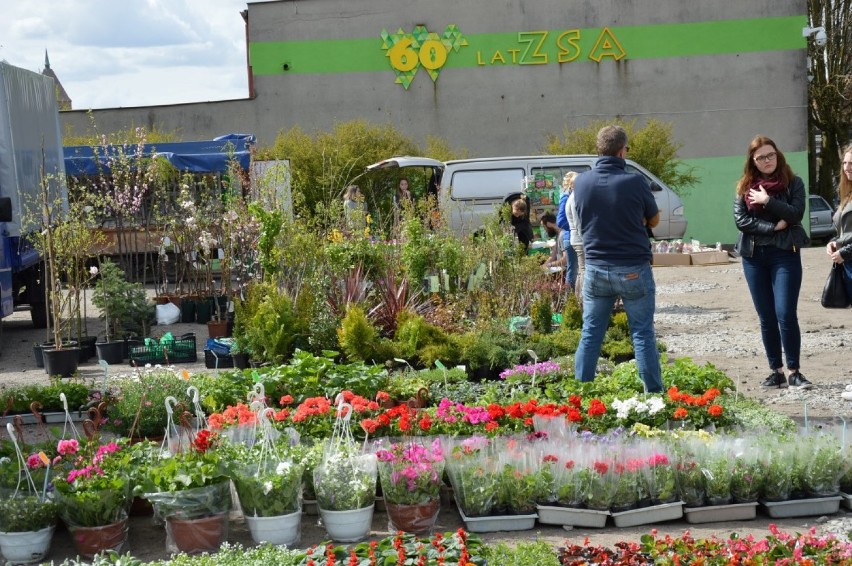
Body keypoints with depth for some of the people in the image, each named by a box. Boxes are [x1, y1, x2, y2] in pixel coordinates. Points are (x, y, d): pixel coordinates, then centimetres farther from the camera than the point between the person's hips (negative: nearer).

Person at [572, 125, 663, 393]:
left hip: (596, 268, 3)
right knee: (643, 335, 6)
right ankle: (653, 392, 10)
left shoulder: (581, 182, -3)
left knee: (590, 335, 11)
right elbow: (653, 220, 2)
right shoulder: (635, 182, -14)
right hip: (634, 270, -3)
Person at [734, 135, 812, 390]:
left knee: (786, 315, -10)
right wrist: (772, 227, -11)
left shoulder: (793, 183, 3)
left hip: (785, 254, -3)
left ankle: (793, 371, -1)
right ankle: (776, 370, 14)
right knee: (766, 318, 7)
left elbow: (796, 214, -10)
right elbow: (740, 220, -3)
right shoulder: (744, 187, 8)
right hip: (754, 256, 3)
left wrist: (767, 201, -15)